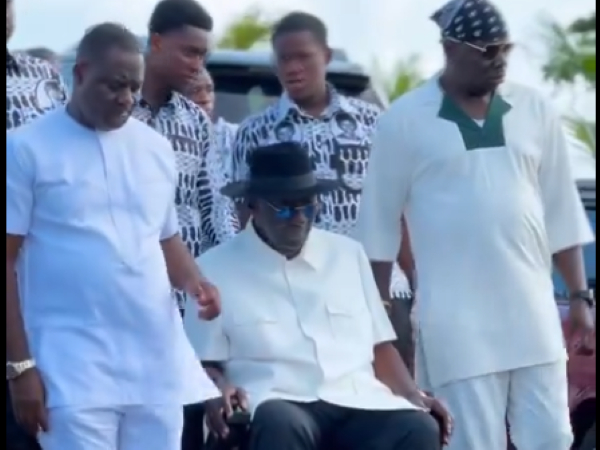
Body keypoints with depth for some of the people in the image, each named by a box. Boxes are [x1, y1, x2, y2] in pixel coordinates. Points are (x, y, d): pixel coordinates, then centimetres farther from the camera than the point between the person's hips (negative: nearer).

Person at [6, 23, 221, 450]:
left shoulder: (156, 148, 13)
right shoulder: (26, 148, -3)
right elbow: (6, 261, -3)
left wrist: (193, 281, 2)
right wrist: (20, 364, -9)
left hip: (157, 364, 5)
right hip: (75, 367, -5)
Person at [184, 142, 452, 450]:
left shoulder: (348, 254, 20)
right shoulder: (216, 269, 9)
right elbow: (203, 363, 7)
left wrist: (413, 396, 4)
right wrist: (219, 388, -16)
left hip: (357, 403, 4)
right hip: (278, 406, -4)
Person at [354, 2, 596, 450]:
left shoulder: (535, 111, 8)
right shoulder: (405, 120, -3)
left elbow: (560, 211, 13)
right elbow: (380, 223, 2)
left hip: (533, 312, 4)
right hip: (457, 322, -3)